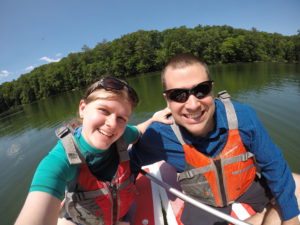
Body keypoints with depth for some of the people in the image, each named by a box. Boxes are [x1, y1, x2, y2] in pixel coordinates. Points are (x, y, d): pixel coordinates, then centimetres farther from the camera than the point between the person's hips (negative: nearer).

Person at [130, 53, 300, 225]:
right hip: (204, 202, -1)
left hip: (249, 184, 2)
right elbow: (130, 163, -11)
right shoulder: (160, 135, -31)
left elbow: (273, 164, -12)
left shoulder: (242, 117, -27)